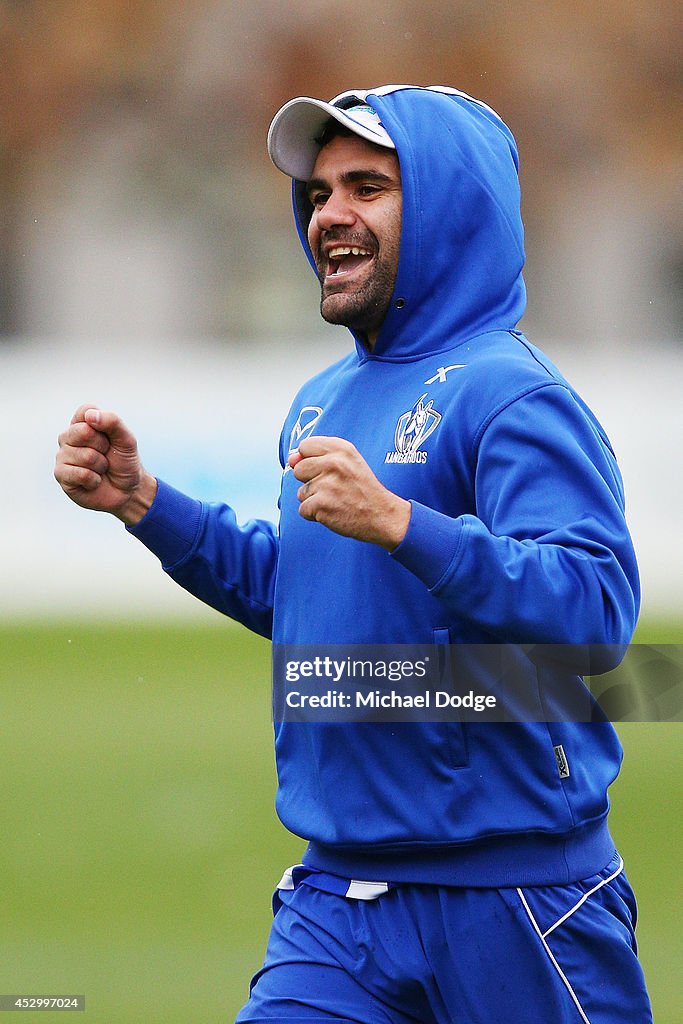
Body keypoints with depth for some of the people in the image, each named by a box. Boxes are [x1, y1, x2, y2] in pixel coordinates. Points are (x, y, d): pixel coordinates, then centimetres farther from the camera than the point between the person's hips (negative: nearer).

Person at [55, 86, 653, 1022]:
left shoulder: (509, 397, -13)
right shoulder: (323, 404, 14)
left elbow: (598, 607, -26)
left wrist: (400, 522, -35)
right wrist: (143, 503, 16)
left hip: (515, 900, -7)